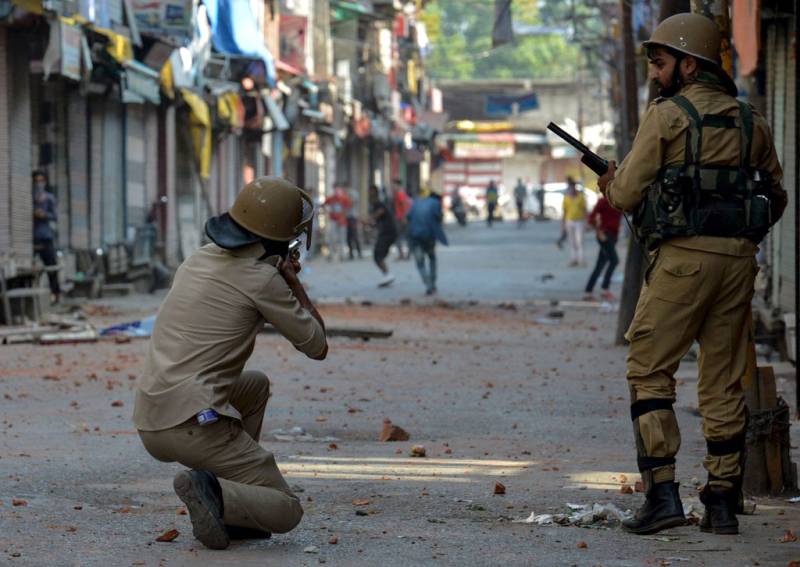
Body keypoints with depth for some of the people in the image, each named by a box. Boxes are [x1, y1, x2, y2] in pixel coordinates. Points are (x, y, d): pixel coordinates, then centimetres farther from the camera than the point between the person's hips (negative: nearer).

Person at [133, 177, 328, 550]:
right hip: (194, 426, -7)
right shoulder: (263, 279, -7)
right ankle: (212, 493, -22)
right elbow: (317, 348, 3)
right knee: (286, 512, 4)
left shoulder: (198, 259, 15)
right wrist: (294, 284, 15)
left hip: (149, 424, 7)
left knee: (256, 385, 32)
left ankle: (229, 510, 20)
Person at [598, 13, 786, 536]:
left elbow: (627, 194, -3)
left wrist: (611, 183, 19)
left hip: (683, 257, -5)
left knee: (650, 371, 2)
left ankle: (662, 493, -7)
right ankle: (723, 502, 8)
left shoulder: (667, 115, -3)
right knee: (724, 382, 9)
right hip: (740, 259, 5)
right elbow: (776, 198, 17)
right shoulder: (751, 121, 13)